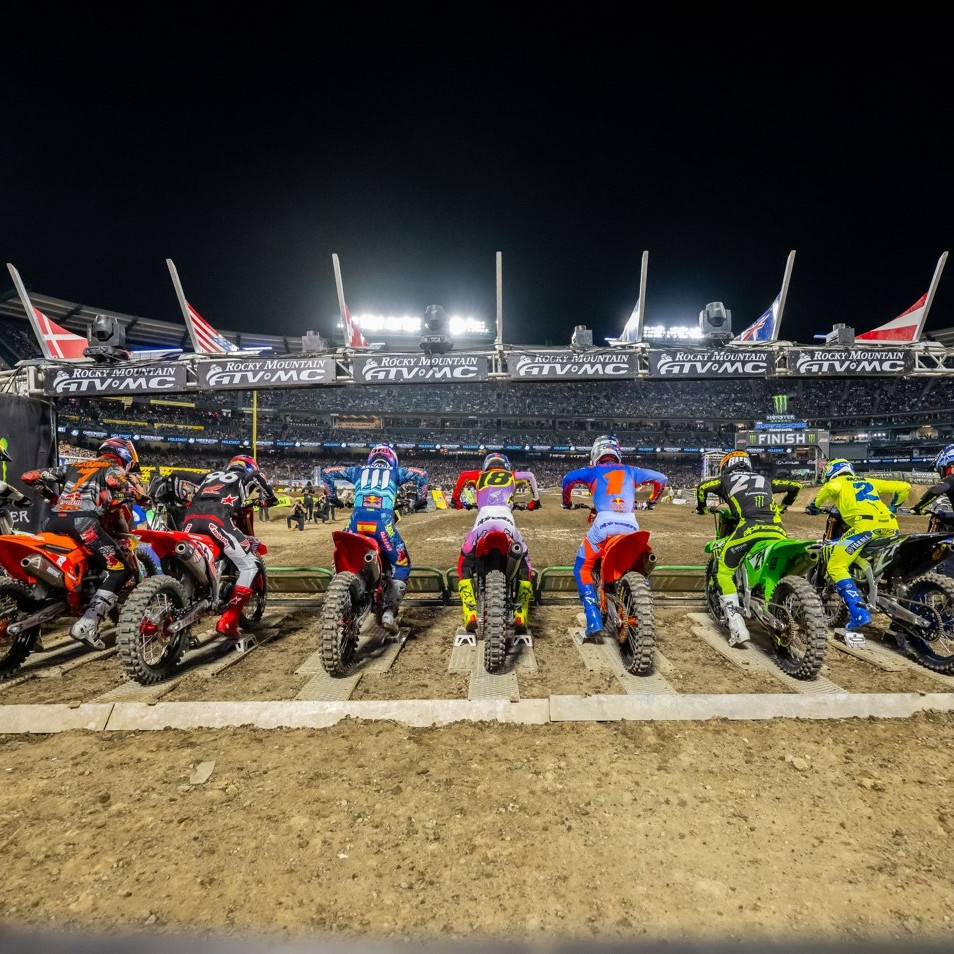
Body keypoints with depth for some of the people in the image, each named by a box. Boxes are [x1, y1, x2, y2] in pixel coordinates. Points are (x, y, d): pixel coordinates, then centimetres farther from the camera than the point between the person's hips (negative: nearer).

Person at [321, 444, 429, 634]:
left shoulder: (358, 471, 29)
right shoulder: (395, 472, 24)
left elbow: (326, 472, 28)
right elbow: (421, 474, 11)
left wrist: (333, 498, 35)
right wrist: (421, 500, 21)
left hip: (357, 520, 2)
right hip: (382, 520, -2)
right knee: (401, 566, 13)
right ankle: (389, 612, -2)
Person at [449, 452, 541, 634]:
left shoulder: (480, 476, 32)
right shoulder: (512, 476, 31)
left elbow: (463, 475, 24)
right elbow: (530, 476, 27)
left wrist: (455, 500, 35)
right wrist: (535, 501, 39)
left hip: (482, 522, 0)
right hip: (506, 522, 0)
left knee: (464, 566, 17)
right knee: (524, 565, 18)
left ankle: (470, 615, 1)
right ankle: (521, 617, 5)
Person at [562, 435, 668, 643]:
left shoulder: (593, 471, 23)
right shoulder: (630, 471, 29)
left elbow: (568, 478, 6)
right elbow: (661, 479, 30)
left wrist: (567, 503, 23)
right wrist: (652, 501, 45)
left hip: (604, 522, -3)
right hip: (631, 524, 3)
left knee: (582, 569, 11)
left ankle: (594, 623, -2)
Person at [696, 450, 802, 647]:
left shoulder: (727, 479, 25)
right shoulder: (764, 479, 35)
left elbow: (703, 486, 8)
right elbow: (796, 485, 40)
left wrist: (701, 508, 26)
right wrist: (782, 506, 55)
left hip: (749, 527, -4)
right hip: (777, 530, 4)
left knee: (723, 573, 7)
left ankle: (737, 627, -4)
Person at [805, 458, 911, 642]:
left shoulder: (838, 481, 18)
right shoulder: (869, 481, 34)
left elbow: (831, 487, -8)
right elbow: (904, 487, 31)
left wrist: (815, 505, 5)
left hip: (866, 524, -6)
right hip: (891, 526, 7)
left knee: (836, 567, -8)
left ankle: (859, 613, -21)